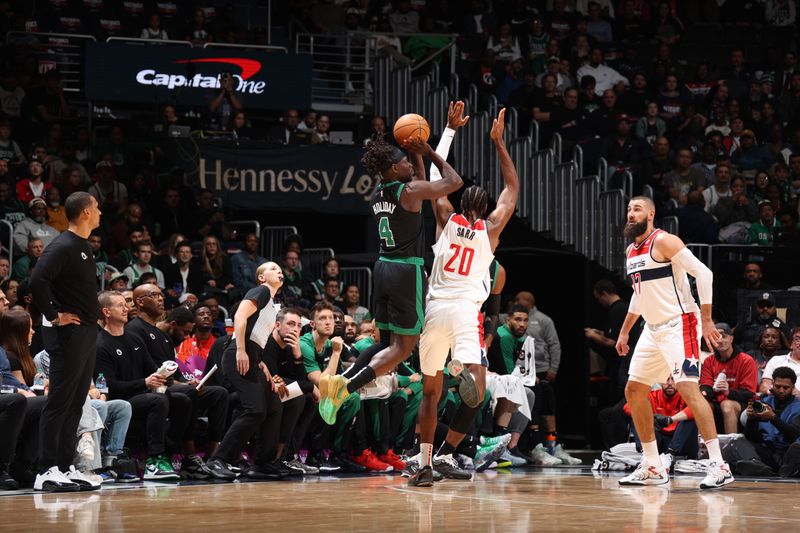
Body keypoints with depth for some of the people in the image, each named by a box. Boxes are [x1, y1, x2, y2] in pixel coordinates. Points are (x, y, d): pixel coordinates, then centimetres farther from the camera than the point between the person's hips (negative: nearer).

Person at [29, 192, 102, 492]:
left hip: (86, 332, 10)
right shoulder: (63, 247, -15)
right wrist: (53, 316, -20)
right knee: (60, 402, -9)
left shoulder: (83, 247, 16)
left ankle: (65, 468, 15)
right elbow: (38, 281, -27)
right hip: (67, 332, -10)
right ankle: (47, 472, -8)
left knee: (75, 403, 11)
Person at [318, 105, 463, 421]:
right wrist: (430, 154, 7)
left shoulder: (377, 194, 10)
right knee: (402, 348, -3)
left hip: (383, 269, 8)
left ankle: (340, 380, 0)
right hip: (407, 272, -8)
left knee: (387, 343, 17)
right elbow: (454, 182, -2)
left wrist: (418, 156, 22)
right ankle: (346, 387, -19)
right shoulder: (409, 191, -12)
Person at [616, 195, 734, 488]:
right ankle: (653, 467, 16)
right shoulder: (631, 251, 14)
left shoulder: (664, 241, -13)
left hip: (678, 325, -10)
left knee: (688, 388, -19)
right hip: (653, 329, 10)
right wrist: (624, 332, 25)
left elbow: (703, 273, -18)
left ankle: (719, 466, -20)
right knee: (634, 391, 9)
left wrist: (707, 320, -21)